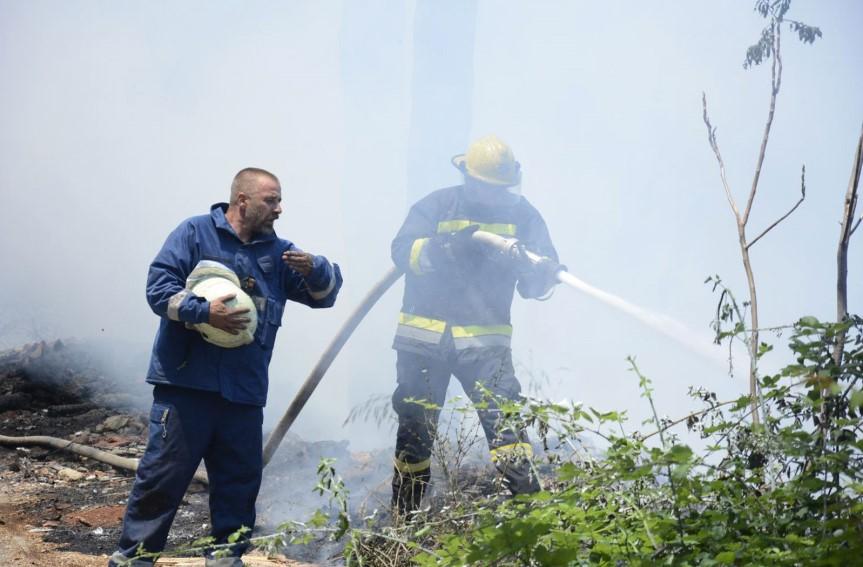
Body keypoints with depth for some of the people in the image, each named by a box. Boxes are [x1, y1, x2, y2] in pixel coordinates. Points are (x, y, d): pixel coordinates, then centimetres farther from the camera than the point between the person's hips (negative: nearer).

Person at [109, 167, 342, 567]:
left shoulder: (278, 252, 14)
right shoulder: (195, 232, 0)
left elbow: (325, 293, 11)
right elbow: (159, 287, -6)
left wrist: (314, 269, -11)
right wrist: (205, 312, -20)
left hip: (244, 392, 5)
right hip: (186, 384, -5)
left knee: (240, 481, 9)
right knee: (163, 473, -3)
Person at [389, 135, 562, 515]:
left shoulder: (521, 214, 3)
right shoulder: (438, 206, -1)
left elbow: (539, 283, -3)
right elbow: (403, 251, -15)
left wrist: (537, 268, -27)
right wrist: (448, 247, -31)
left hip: (484, 341, 0)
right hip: (424, 338, 0)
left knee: (504, 416, -17)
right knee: (415, 428, 6)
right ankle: (403, 519, 19)